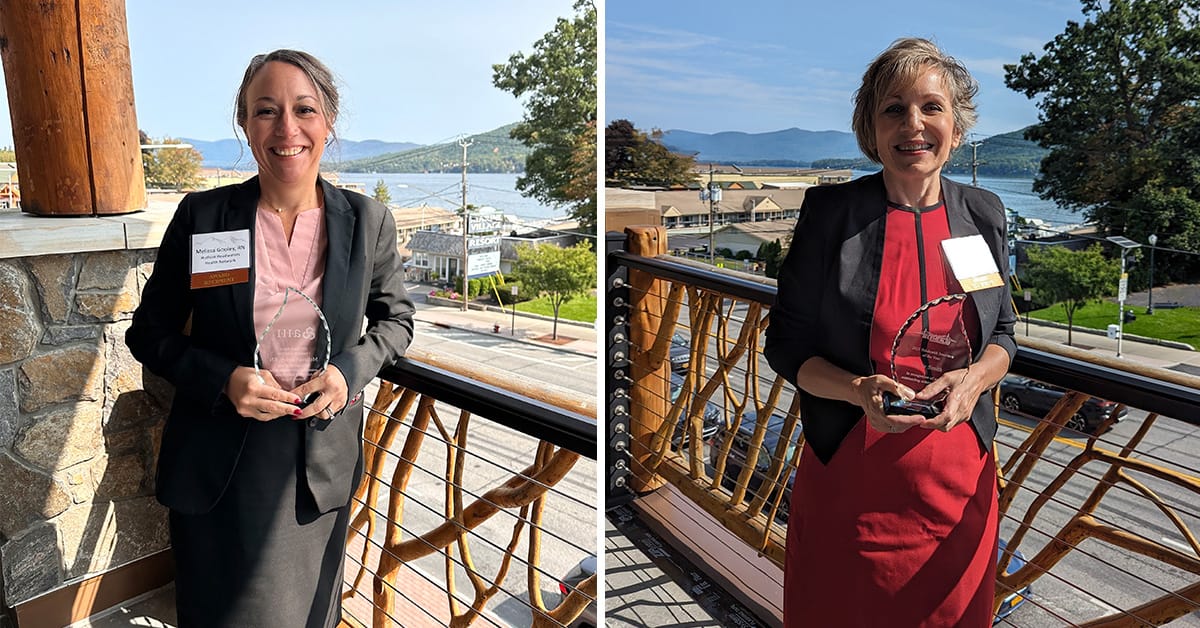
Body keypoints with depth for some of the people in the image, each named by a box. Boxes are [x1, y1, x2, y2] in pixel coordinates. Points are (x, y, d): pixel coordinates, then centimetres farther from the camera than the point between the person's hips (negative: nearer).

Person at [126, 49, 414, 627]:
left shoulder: (367, 221, -7)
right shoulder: (202, 215, -8)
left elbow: (394, 318, 6)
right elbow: (150, 331, 1)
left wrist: (350, 370, -13)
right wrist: (223, 379, -17)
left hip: (323, 462, 0)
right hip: (218, 464, 0)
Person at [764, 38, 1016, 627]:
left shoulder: (982, 214, 3)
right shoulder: (830, 211, -9)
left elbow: (1003, 334, 12)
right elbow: (785, 345, -5)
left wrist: (974, 378, -10)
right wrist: (861, 391, -22)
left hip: (958, 477, 4)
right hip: (849, 474, -3)